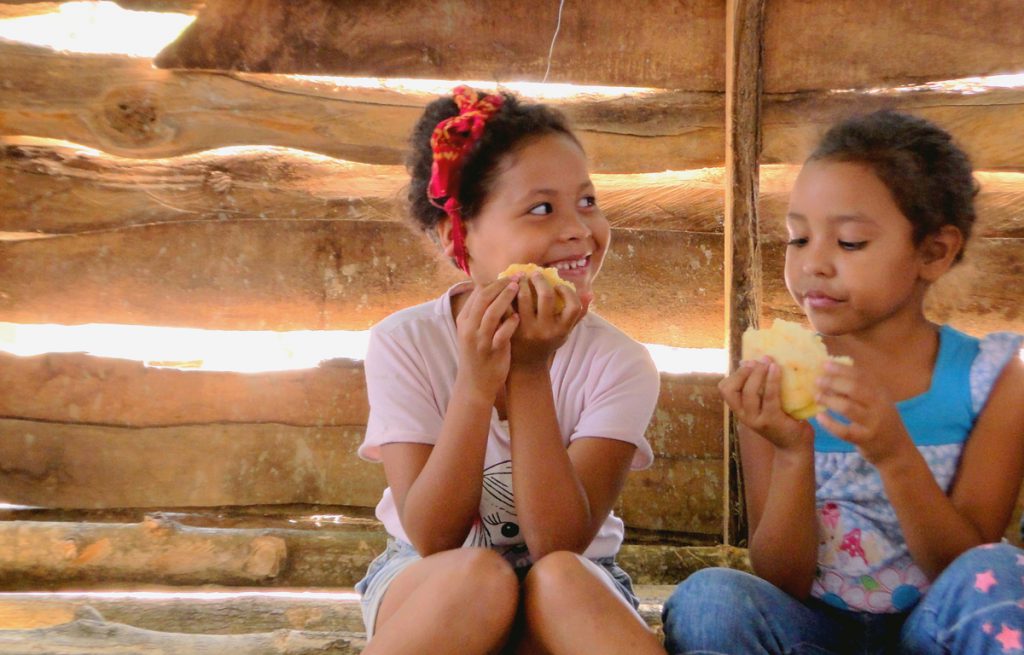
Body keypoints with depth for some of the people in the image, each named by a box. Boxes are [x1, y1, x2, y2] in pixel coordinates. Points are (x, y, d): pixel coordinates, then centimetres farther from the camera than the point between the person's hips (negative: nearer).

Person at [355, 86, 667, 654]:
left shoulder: (619, 364, -13)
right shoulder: (403, 344, -12)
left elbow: (559, 543, -20)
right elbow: (432, 538, -18)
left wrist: (530, 375, -29)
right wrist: (476, 385, -31)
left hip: (574, 597, 0)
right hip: (427, 589, 0)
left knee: (559, 578, -35)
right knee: (481, 575, -34)